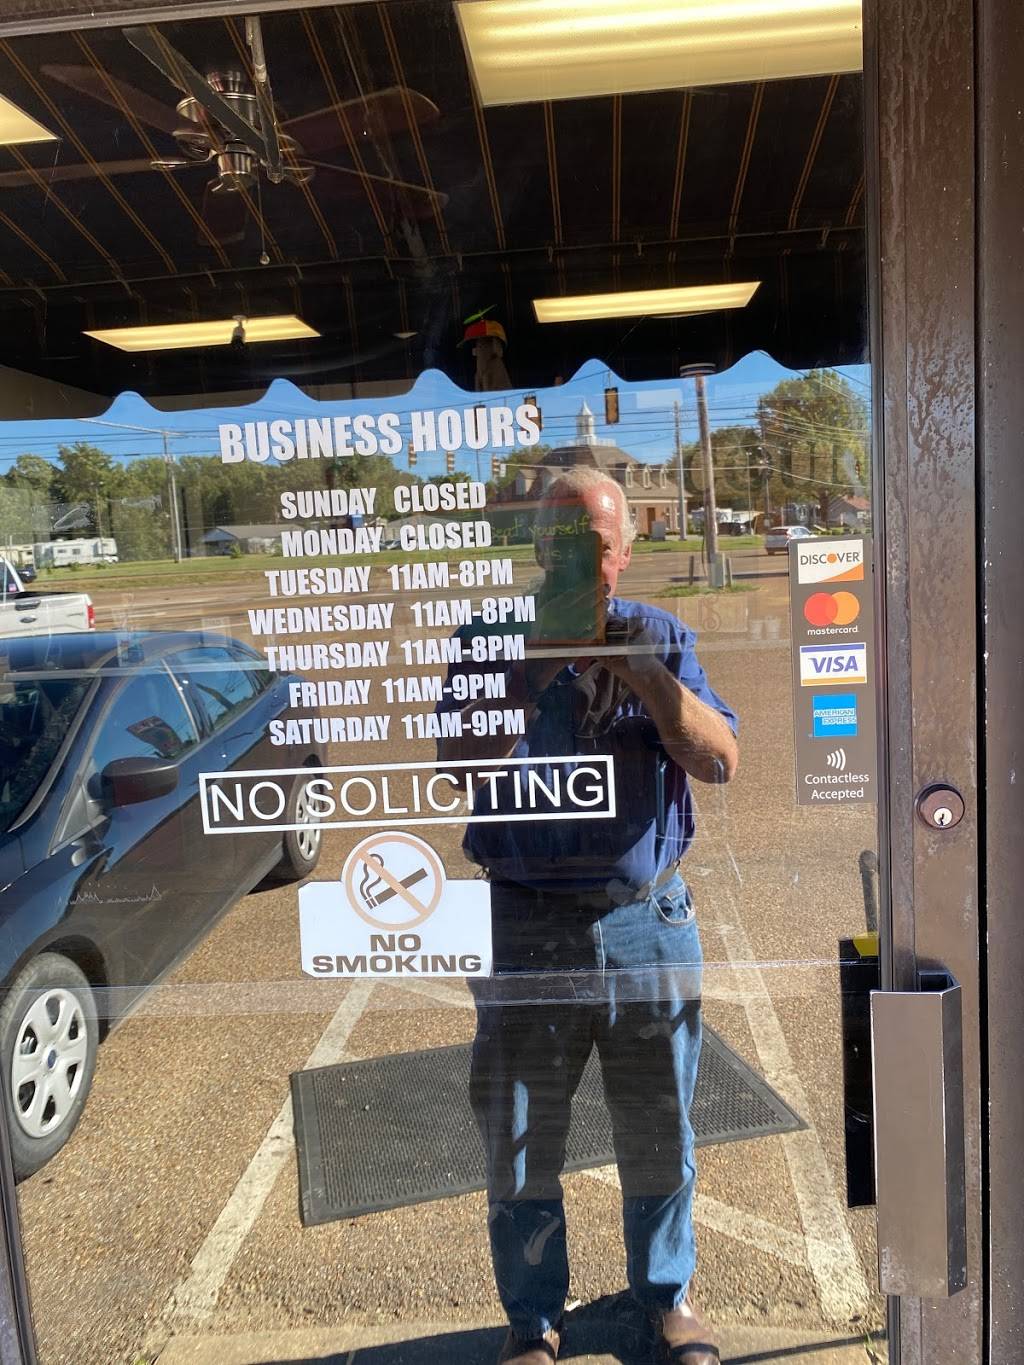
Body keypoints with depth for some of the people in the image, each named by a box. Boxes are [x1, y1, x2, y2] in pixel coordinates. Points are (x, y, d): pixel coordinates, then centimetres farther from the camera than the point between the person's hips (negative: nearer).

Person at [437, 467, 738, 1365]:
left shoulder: (660, 639, 1)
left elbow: (721, 761, -8)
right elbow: (457, 769, -14)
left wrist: (643, 672, -20)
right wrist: (532, 667, -23)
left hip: (649, 923, 1)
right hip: (528, 927, -1)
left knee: (659, 1137, 17)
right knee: (521, 1146, 12)